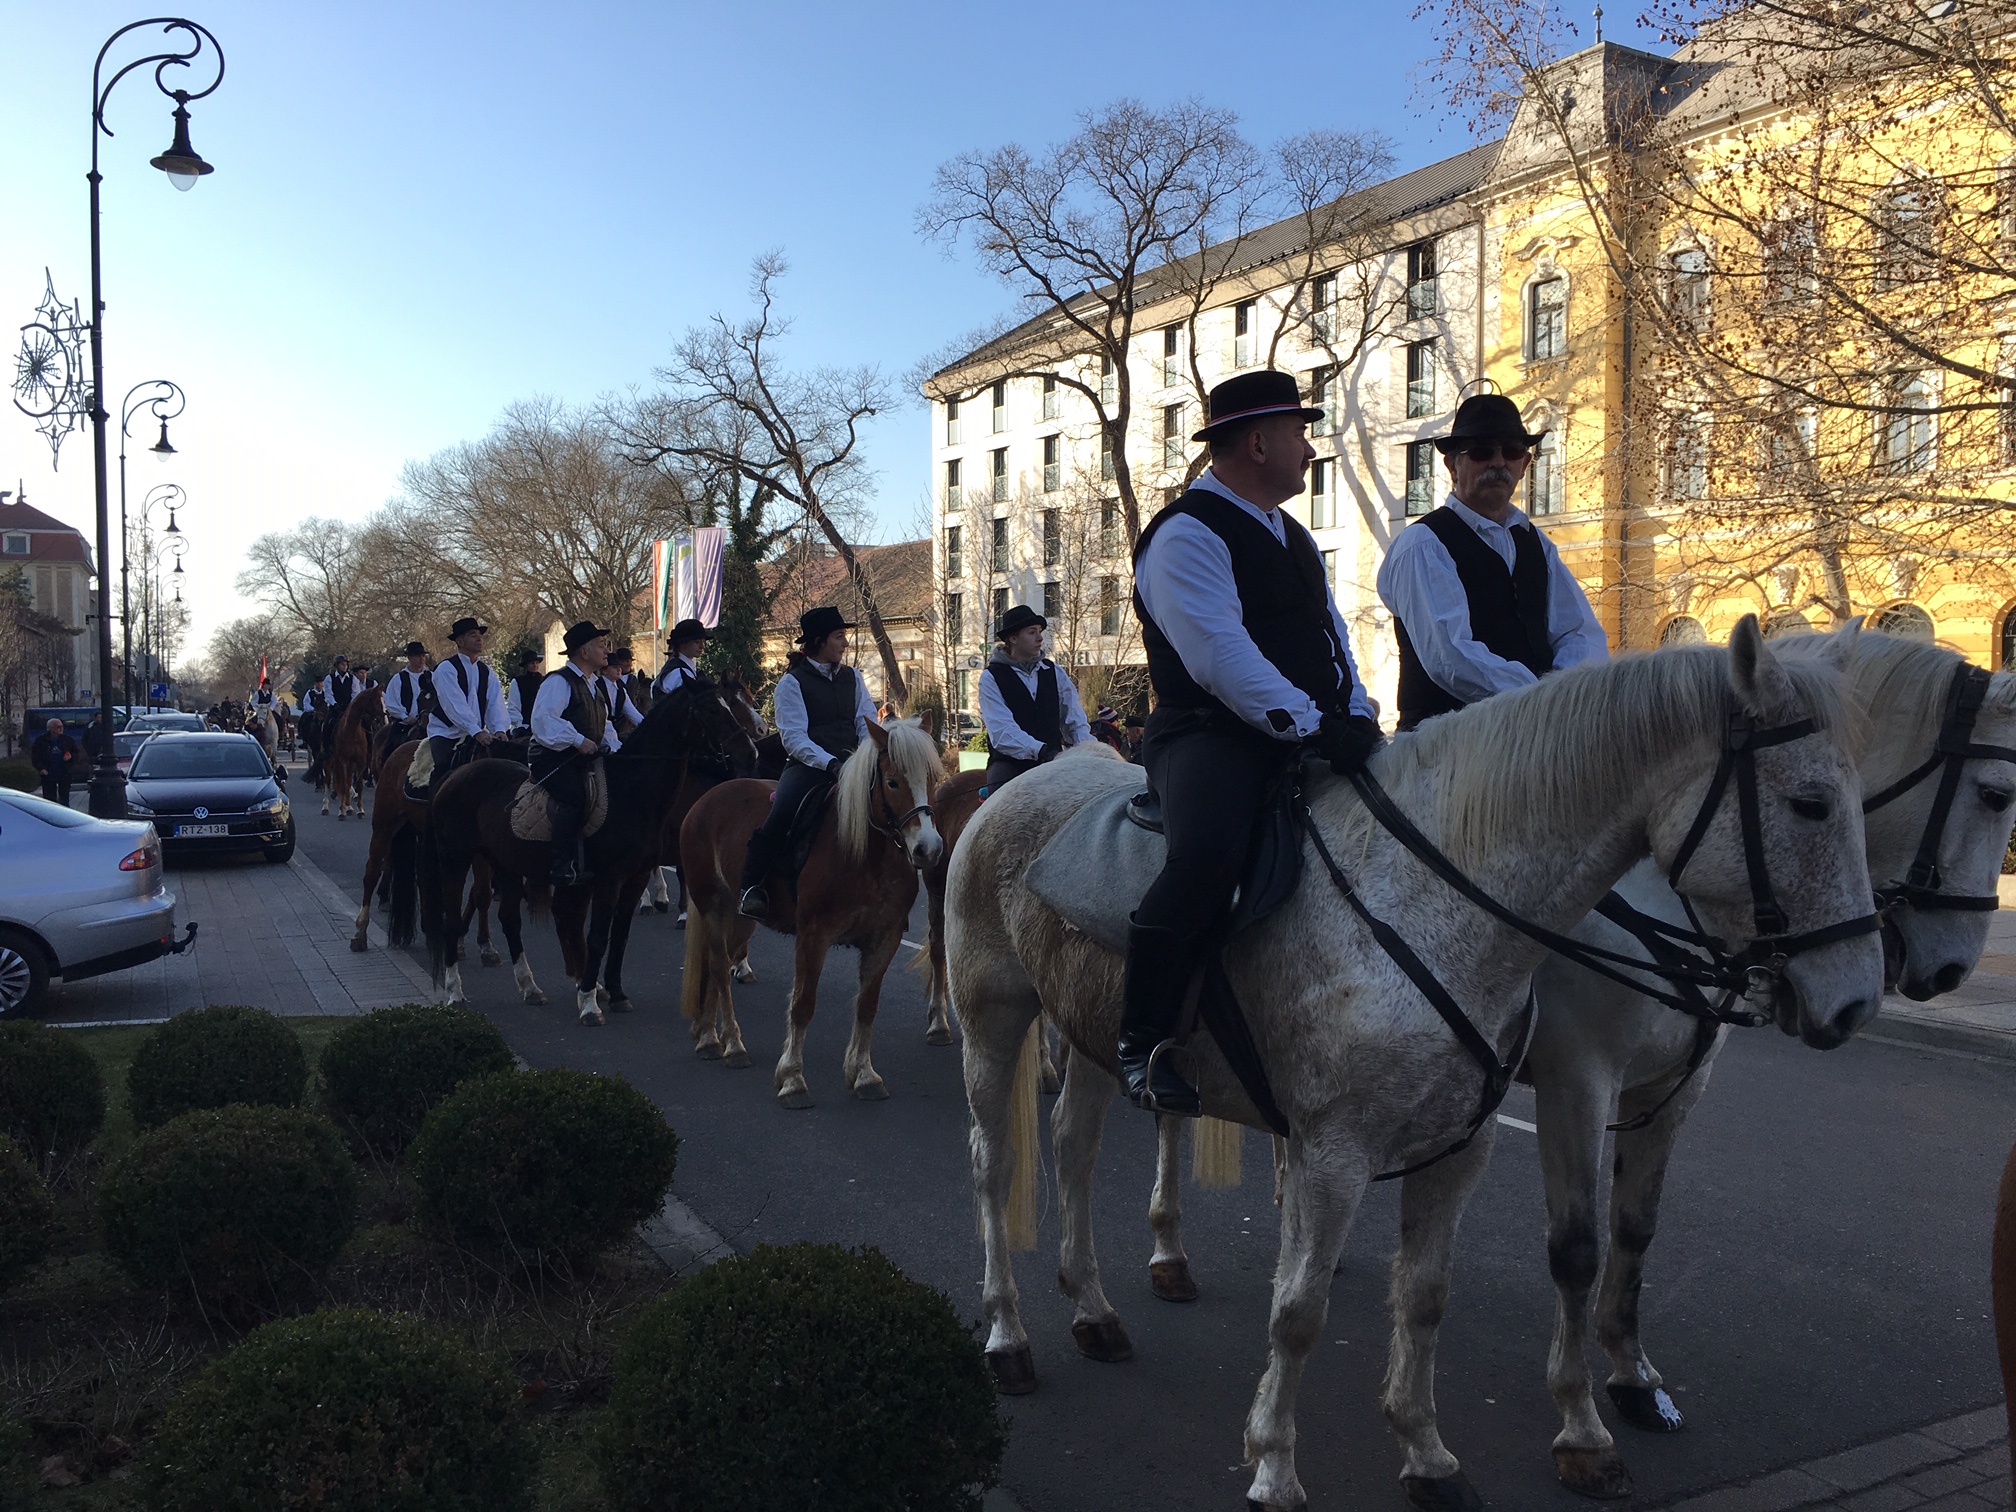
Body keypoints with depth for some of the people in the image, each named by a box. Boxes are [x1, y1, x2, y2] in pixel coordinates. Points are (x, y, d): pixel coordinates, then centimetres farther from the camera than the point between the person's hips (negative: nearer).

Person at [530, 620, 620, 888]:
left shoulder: (598, 684, 18)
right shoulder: (558, 682, -10)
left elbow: (604, 726, 25)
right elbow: (543, 720, -23)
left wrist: (614, 748, 6)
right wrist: (578, 740, -27)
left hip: (585, 759, 9)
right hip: (552, 758, -9)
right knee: (574, 795, -31)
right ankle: (564, 867, -28)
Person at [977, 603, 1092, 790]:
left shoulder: (1055, 673, 13)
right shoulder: (991, 678, -1)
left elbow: (1076, 722, 10)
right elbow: (1001, 732, -15)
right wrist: (1041, 750, -29)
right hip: (1009, 769, -3)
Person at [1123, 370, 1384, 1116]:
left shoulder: (1293, 538, 23)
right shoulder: (1186, 534, -8)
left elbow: (1334, 637, 19)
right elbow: (1219, 653, -20)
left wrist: (1356, 717, 1)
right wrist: (1311, 724, -25)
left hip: (1308, 740, 10)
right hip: (1209, 737, -9)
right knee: (1207, 856, -36)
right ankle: (1142, 1042, -22)